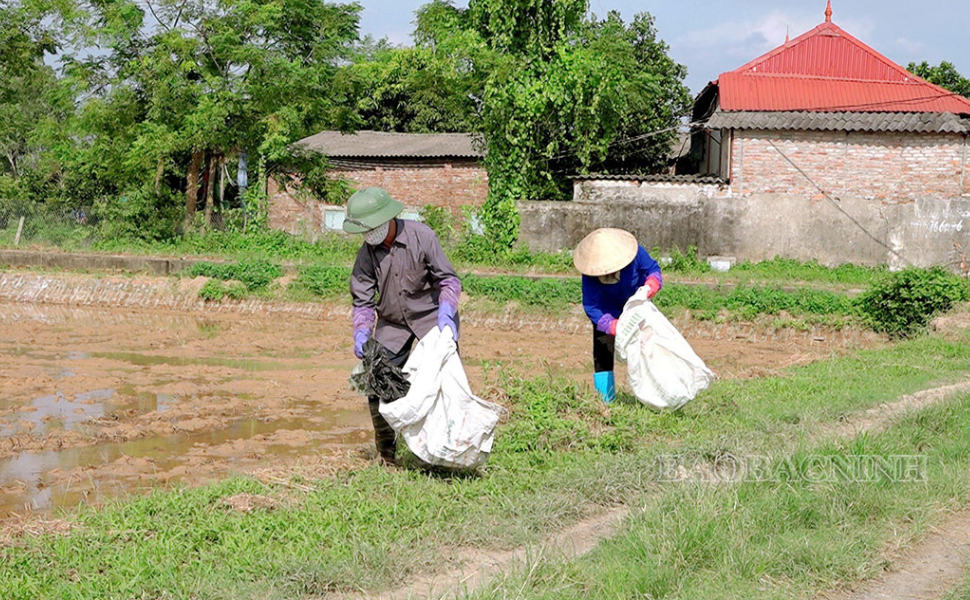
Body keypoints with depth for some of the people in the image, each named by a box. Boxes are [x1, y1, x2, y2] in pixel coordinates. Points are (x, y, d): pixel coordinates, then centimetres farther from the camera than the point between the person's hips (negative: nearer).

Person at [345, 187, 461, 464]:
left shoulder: (421, 236, -19)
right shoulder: (366, 254, -11)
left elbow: (449, 278, -16)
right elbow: (363, 300, -5)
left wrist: (446, 311, -33)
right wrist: (361, 332, -22)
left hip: (431, 315, -3)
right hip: (391, 323, 3)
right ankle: (387, 454, 13)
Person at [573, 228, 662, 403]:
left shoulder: (636, 253, -33)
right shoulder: (589, 274, -34)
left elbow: (653, 268, -13)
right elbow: (591, 307, -32)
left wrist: (652, 283, -37)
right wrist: (613, 326, -45)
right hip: (607, 308, -1)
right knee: (603, 351, -8)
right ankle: (605, 401, -1)